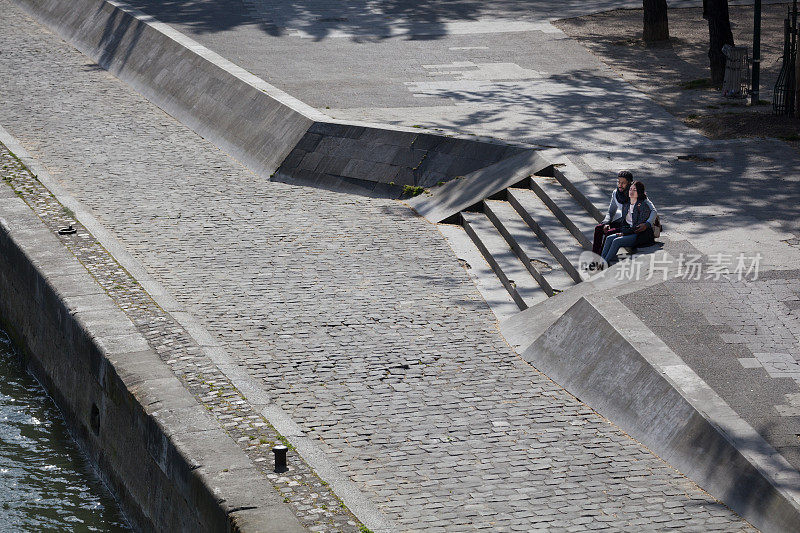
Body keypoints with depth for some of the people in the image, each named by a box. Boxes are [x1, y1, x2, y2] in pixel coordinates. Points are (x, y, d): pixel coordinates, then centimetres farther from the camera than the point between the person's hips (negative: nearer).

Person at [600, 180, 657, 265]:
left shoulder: (643, 205, -13)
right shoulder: (626, 205, 11)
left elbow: (639, 227, -16)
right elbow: (624, 223, 18)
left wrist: (624, 233, -14)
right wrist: (622, 231, -3)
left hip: (643, 235, -8)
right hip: (631, 232, 8)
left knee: (616, 241, -24)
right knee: (609, 238, -11)